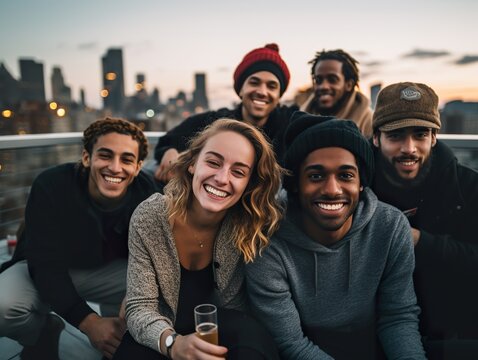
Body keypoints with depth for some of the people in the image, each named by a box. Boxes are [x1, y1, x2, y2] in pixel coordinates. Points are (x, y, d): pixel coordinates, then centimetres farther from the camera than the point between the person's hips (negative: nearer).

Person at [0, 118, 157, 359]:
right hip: (45, 271, -1)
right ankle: (43, 333, 5)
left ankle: (116, 331, 7)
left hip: (107, 269, 2)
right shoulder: (51, 186, -26)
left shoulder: (146, 192, -20)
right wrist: (89, 322, -37)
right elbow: (46, 265, -26)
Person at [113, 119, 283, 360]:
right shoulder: (148, 218, -17)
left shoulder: (251, 226, -14)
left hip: (222, 331, -1)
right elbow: (140, 307, -17)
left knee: (253, 340, -31)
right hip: (161, 335, 1)